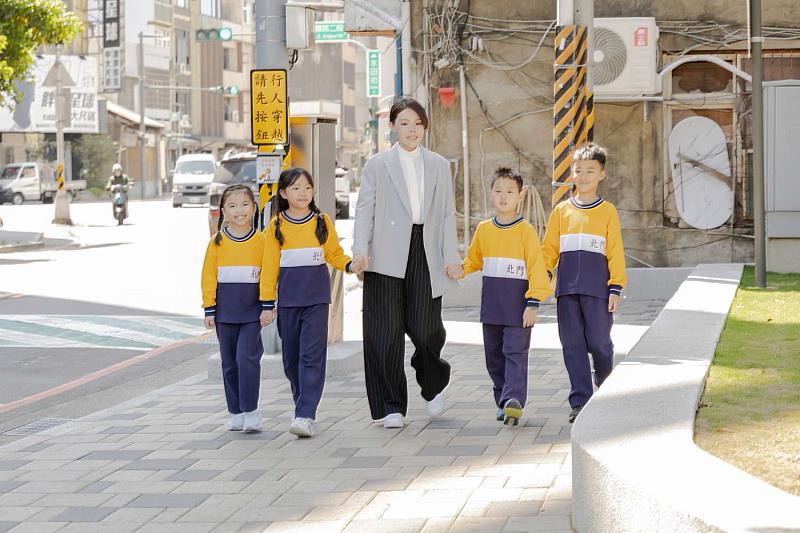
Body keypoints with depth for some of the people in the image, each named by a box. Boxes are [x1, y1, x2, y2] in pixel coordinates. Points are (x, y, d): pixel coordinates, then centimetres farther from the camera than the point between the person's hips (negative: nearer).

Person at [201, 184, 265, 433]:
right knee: (229, 362, 8)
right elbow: (209, 277, 2)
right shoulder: (217, 241, 1)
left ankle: (251, 411, -5)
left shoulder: (261, 240, -1)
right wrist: (209, 309, -1)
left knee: (247, 356, -14)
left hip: (252, 310, -2)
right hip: (225, 309, 2)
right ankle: (235, 412, 19)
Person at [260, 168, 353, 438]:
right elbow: (269, 266, 4)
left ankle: (305, 416, -16)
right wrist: (267, 303, 2)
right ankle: (303, 402, 30)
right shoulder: (276, 226, 2)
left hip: (317, 298, -1)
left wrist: (350, 264, -9)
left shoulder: (323, 222, 3)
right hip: (288, 299, 1)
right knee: (291, 356, 9)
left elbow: (335, 254, 12)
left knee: (312, 355, -11)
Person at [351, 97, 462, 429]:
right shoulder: (377, 165, 8)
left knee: (425, 330, -4)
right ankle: (391, 407, 5)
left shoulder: (439, 166, 14)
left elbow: (447, 213, 12)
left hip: (426, 254, 1)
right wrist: (360, 249, -13)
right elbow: (365, 209, 2)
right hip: (387, 256, -1)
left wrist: (451, 257, 2)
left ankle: (433, 386, 28)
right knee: (386, 333, -4)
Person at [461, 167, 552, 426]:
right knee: (494, 356, 11)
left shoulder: (526, 231, -8)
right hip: (491, 306, 6)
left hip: (517, 306, -6)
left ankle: (514, 400, -20)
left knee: (515, 353, -11)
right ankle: (503, 402, 20)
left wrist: (533, 303, -15)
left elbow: (537, 268, -10)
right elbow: (474, 259, 21)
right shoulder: (484, 229, 8)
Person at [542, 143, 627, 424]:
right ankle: (580, 401, 5)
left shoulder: (607, 211, 3)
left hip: (597, 289, -2)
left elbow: (615, 252, 1)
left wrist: (616, 287, -4)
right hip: (567, 288, 3)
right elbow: (549, 248, 12)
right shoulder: (562, 211, 10)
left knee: (599, 341, -2)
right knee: (572, 345, 1)